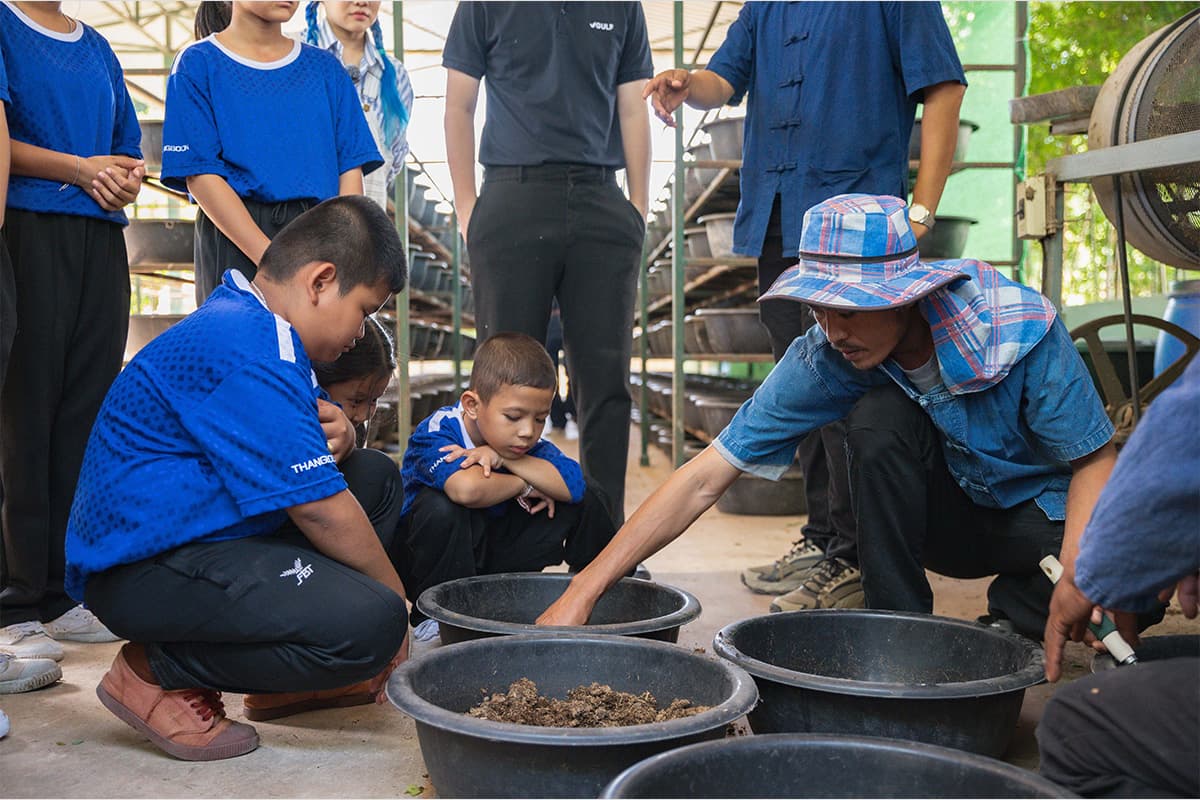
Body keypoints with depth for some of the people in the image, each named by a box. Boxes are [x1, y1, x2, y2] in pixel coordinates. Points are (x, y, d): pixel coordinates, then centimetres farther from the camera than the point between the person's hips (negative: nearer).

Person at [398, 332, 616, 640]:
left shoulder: (526, 442, -9)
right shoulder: (437, 433, -26)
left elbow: (573, 484, -24)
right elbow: (468, 490, -47)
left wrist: (502, 459, -30)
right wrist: (524, 486, -27)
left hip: (496, 559, 5)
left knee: (586, 499, -8)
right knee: (440, 508, -38)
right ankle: (432, 617, -20)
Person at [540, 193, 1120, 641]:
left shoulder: (1020, 328, -28)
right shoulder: (823, 358, -22)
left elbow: (1096, 460, -18)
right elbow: (704, 479, -22)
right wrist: (584, 589, -29)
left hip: (1042, 511, -1)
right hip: (950, 513, 2)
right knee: (878, 417, -30)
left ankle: (1014, 614, 1)